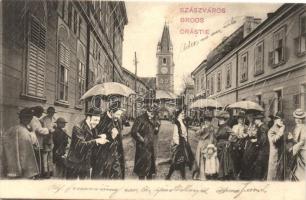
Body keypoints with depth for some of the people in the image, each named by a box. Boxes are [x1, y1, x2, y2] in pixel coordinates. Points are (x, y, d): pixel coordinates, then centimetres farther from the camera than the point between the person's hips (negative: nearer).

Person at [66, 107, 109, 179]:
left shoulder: (92, 129, 6)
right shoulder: (78, 128, -17)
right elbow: (80, 145, -30)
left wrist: (102, 138, -11)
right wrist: (96, 141, -43)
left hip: (86, 165, 6)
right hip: (74, 164, -6)